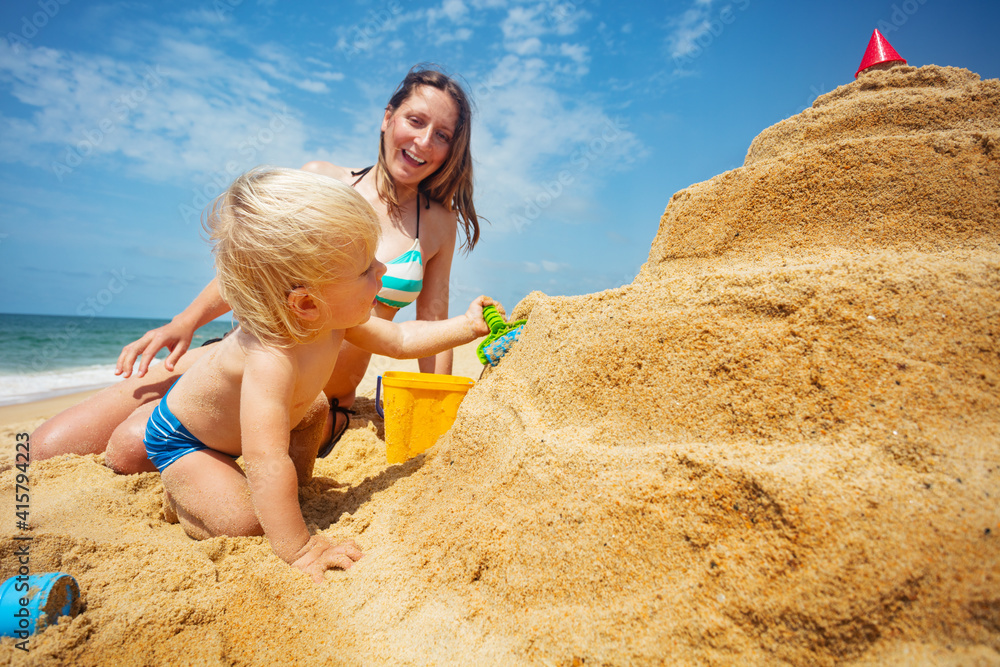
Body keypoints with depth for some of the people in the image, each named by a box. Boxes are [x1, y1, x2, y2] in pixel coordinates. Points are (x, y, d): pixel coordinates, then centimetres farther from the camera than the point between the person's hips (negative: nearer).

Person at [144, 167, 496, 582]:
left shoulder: (330, 323, -21)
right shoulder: (272, 359, -47)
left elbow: (399, 341, -7)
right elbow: (266, 462, -49)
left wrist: (467, 326, -12)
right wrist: (298, 550, -44)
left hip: (228, 414, 8)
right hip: (180, 439, -8)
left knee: (314, 407, 11)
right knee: (245, 522, -21)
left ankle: (299, 477, 30)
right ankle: (176, 494, 7)